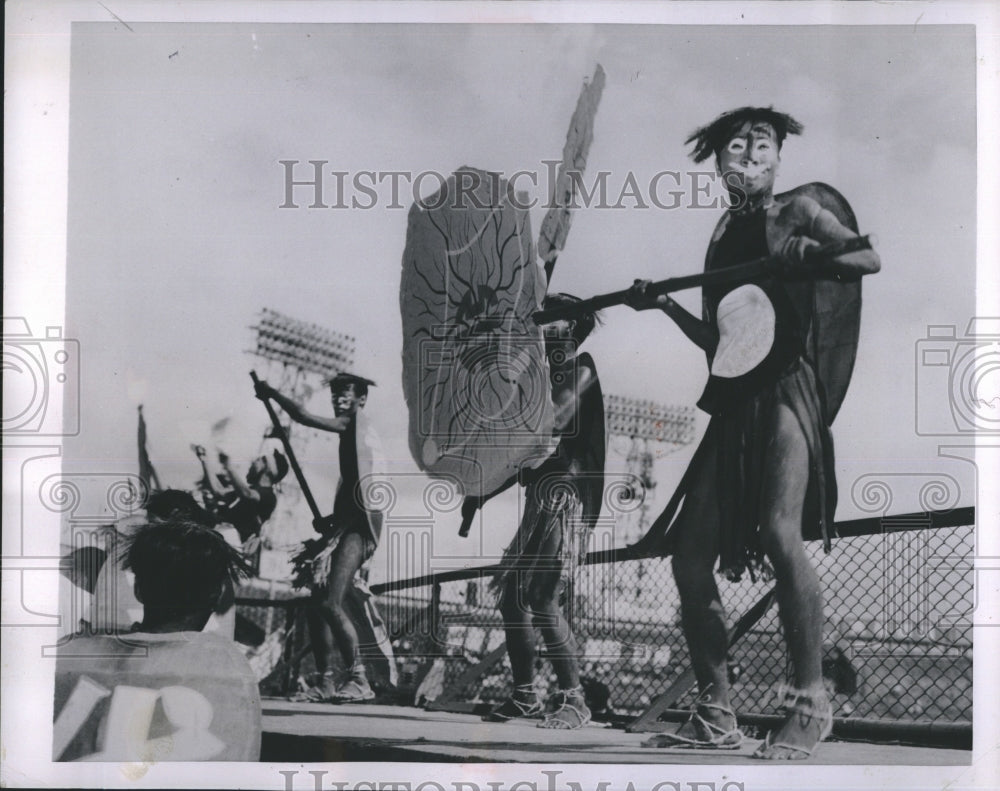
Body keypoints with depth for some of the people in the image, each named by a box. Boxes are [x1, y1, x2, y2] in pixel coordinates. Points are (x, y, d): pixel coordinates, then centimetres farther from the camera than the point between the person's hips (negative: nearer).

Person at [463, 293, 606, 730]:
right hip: (541, 499, 9)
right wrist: (482, 493, 17)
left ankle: (573, 700, -9)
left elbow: (550, 423, -21)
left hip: (566, 497, -9)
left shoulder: (580, 370, -4)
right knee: (512, 594, 7)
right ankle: (525, 697, 14)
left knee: (542, 600, -16)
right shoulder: (548, 376, 23)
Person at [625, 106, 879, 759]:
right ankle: (716, 717, 8)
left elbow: (869, 258, -6)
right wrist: (664, 305, 15)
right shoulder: (722, 238, 22)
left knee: (780, 534, -24)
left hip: (786, 388, -6)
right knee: (690, 551, -1)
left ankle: (810, 704, -11)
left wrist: (804, 253, -22)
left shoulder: (798, 210, 7)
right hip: (732, 399, 6)